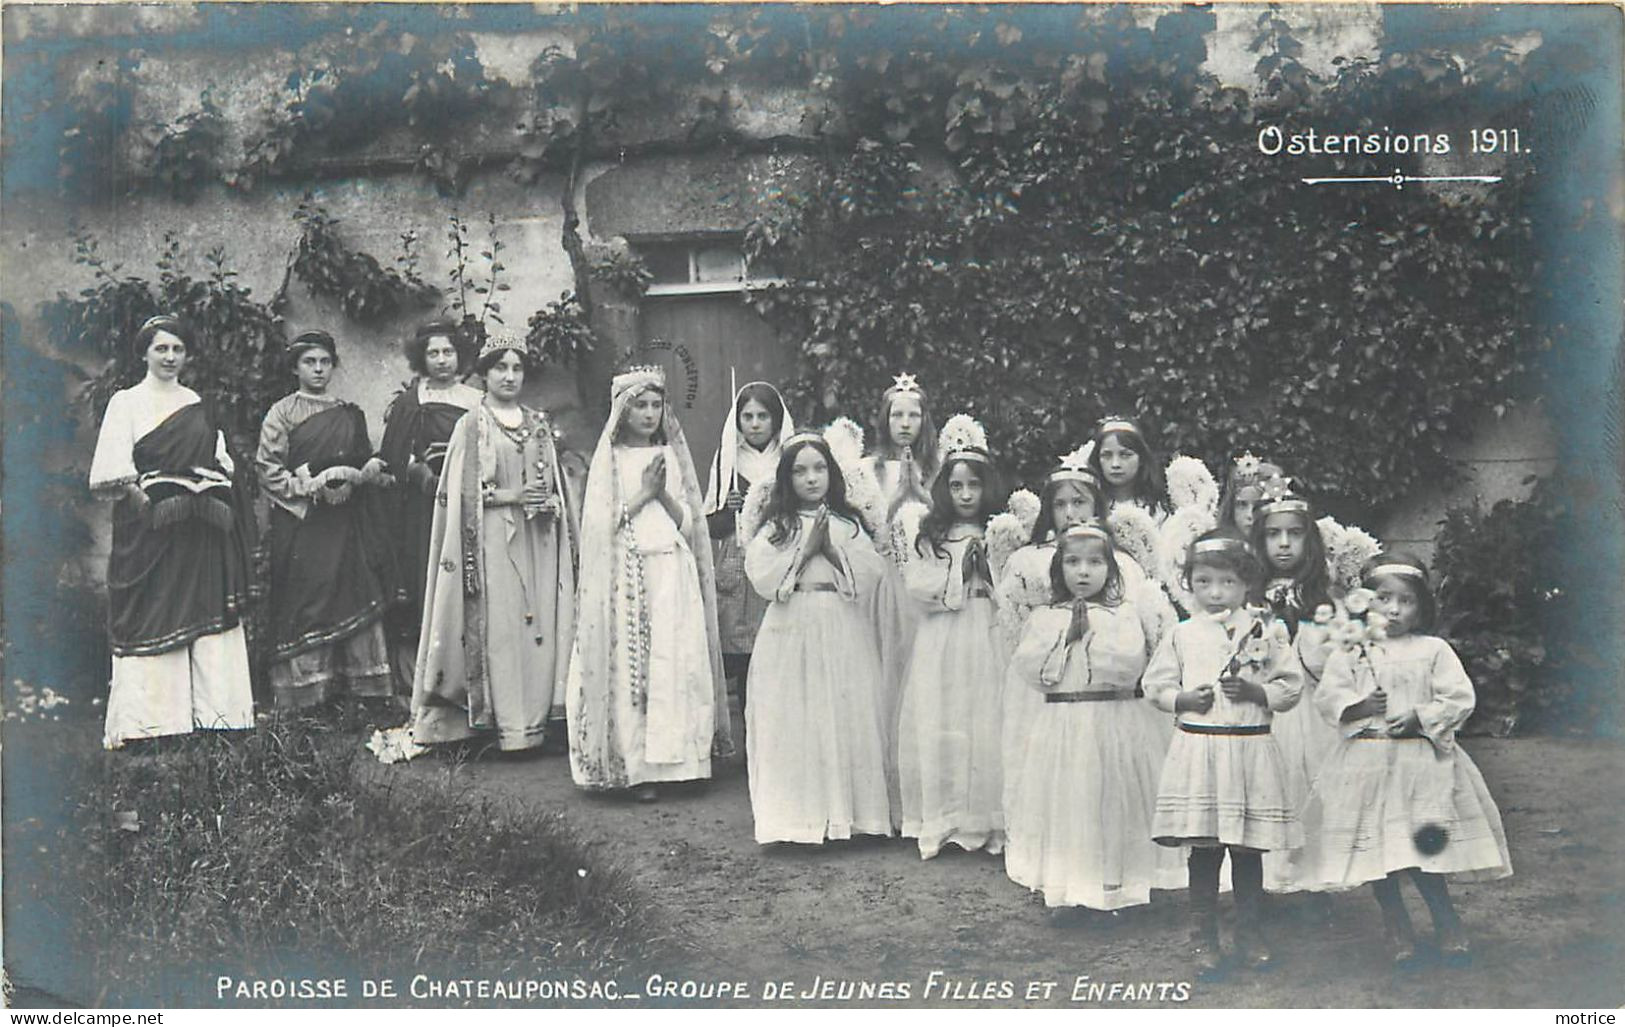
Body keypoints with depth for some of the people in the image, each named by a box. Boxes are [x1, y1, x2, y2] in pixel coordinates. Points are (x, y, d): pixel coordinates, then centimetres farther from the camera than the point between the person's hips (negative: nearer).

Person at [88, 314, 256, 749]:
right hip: (150, 525, -4)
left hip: (202, 529, 4)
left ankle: (210, 709, 4)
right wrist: (140, 498, -16)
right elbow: (114, 473, -5)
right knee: (151, 613, -6)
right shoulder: (126, 402, 4)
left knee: (205, 611, 1)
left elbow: (219, 460, 19)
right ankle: (148, 716, -4)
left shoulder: (196, 404, 18)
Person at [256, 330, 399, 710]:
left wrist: (362, 474, -6)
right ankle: (304, 692, -2)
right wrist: (313, 485, -13)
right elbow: (268, 469, -3)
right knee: (306, 606, -7)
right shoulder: (282, 413, 4)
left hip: (348, 525, 4)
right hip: (301, 525, -4)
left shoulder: (351, 415, 16)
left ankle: (362, 690, 1)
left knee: (356, 602, -2)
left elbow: (370, 465, 17)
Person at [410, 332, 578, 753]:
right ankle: (509, 724, -4)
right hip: (494, 540, -4)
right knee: (500, 627, -7)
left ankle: (539, 715, 6)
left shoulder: (539, 424, 15)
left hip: (538, 541, 4)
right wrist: (511, 495, -14)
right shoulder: (472, 425, 1)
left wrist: (549, 502, -2)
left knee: (542, 623, 0)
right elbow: (462, 494, -4)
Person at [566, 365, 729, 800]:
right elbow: (603, 523, -4)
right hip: (628, 573, -3)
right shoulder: (609, 460, 4)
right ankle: (636, 766, -2)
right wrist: (645, 492, -8)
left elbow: (688, 522, 10)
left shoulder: (670, 456, 13)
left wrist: (663, 493, -7)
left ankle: (672, 757, 5)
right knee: (630, 667, -6)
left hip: (673, 573, 3)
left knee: (677, 663, -2)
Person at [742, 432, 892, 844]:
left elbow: (872, 574, 1)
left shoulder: (849, 524, 12)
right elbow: (761, 578, -6)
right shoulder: (773, 526, 5)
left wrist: (833, 549, -8)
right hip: (791, 633, -2)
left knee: (846, 719, 2)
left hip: (844, 635, 2)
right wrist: (805, 548, -7)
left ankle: (847, 808, 11)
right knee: (794, 723, -2)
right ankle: (796, 814, 4)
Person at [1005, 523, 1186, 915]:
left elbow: (1130, 665, -14)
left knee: (1112, 803, 1)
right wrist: (1063, 636, -8)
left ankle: (1117, 886, 14)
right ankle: (1067, 888, 15)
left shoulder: (1124, 614, 1)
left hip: (1115, 725, -2)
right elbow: (1024, 672, -4)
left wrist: (1090, 633, -11)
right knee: (1064, 803, 3)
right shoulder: (1044, 618, 7)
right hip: (1061, 728, 2)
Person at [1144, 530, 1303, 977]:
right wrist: (1185, 699, -10)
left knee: (1248, 849, 8)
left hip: (1251, 749, 0)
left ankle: (1250, 934, 21)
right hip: (1196, 748, 0)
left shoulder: (1266, 633, 3)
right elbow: (1155, 685, 7)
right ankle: (1202, 937, 14)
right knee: (1203, 849, 3)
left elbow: (1291, 686, 4)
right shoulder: (1182, 634, 4)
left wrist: (1256, 692, -12)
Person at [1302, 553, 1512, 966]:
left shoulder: (1434, 651, 3)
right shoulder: (1350, 652, 3)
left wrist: (1421, 717, -13)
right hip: (1366, 761, 1)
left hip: (1421, 759, -1)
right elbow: (1327, 696, -1)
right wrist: (1359, 707, -17)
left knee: (1423, 848, -3)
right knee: (1376, 850, 4)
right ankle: (1396, 925, 19)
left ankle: (1447, 922, 15)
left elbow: (1459, 699, -2)